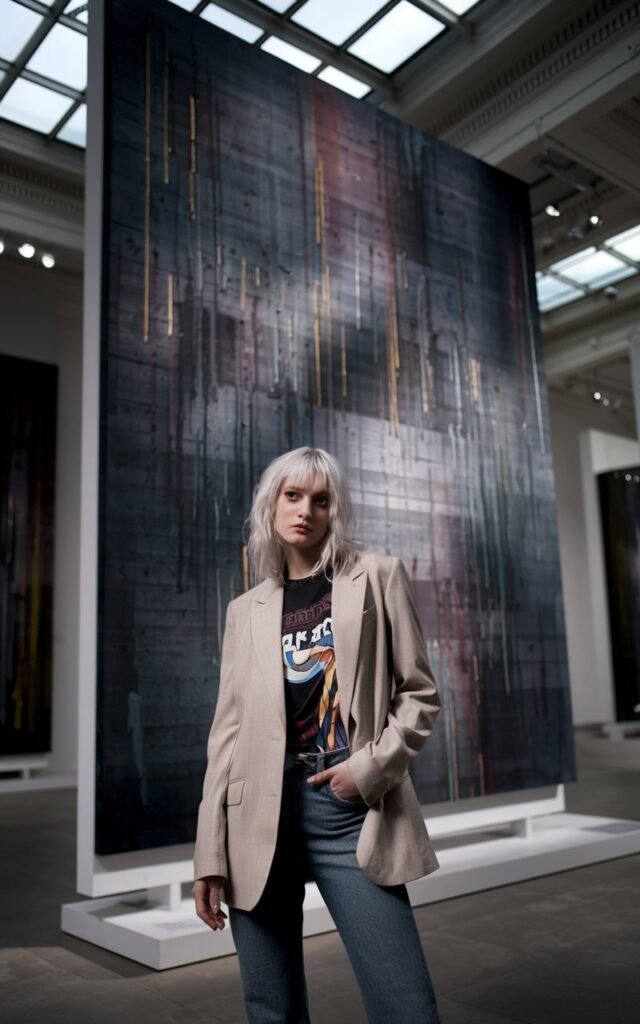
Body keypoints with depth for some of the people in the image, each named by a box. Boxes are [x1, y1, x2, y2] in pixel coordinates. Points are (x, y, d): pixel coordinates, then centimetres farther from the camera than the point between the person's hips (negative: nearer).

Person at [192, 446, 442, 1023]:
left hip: (350, 812, -2)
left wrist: (373, 765, -10)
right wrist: (210, 853, 5)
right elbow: (227, 731, 9)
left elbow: (419, 693, 5)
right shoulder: (246, 610, 12)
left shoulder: (377, 577, 6)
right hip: (260, 816, 3)